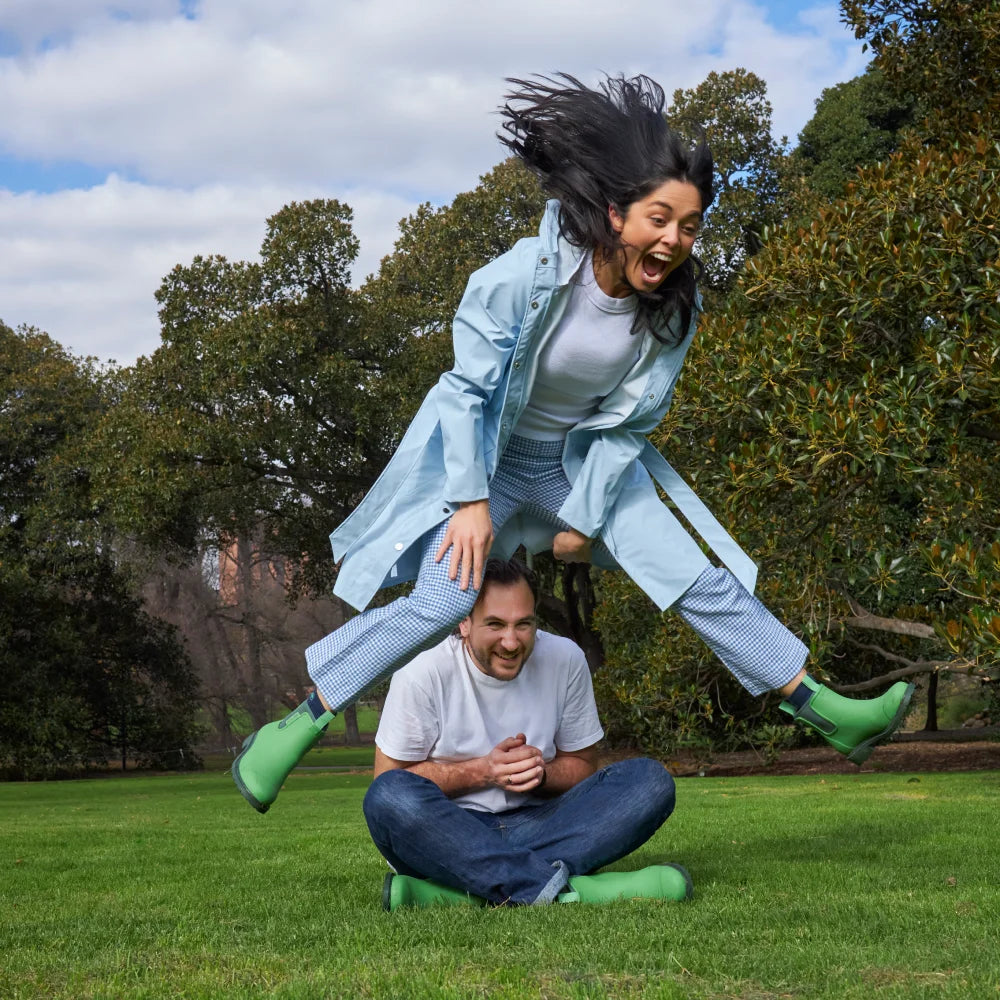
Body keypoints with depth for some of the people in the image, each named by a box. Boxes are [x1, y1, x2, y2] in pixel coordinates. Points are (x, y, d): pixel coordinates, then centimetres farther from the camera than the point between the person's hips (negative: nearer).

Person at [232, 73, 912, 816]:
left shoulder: (675, 305, -14)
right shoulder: (527, 276, -29)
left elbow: (629, 420, -4)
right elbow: (469, 390, -19)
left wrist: (587, 516, -5)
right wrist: (471, 501, -20)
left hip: (588, 457, 4)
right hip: (487, 454, -4)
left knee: (702, 582, -3)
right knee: (442, 601, -22)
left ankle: (823, 710, 8)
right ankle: (301, 722, -11)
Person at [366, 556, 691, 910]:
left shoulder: (565, 660, -2)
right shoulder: (422, 676, -11)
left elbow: (582, 766, 9)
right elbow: (388, 779, -6)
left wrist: (540, 772, -15)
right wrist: (482, 771, -18)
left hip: (536, 827, 4)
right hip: (450, 834, -3)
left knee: (651, 779, -19)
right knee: (389, 795, -35)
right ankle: (559, 887, -43)